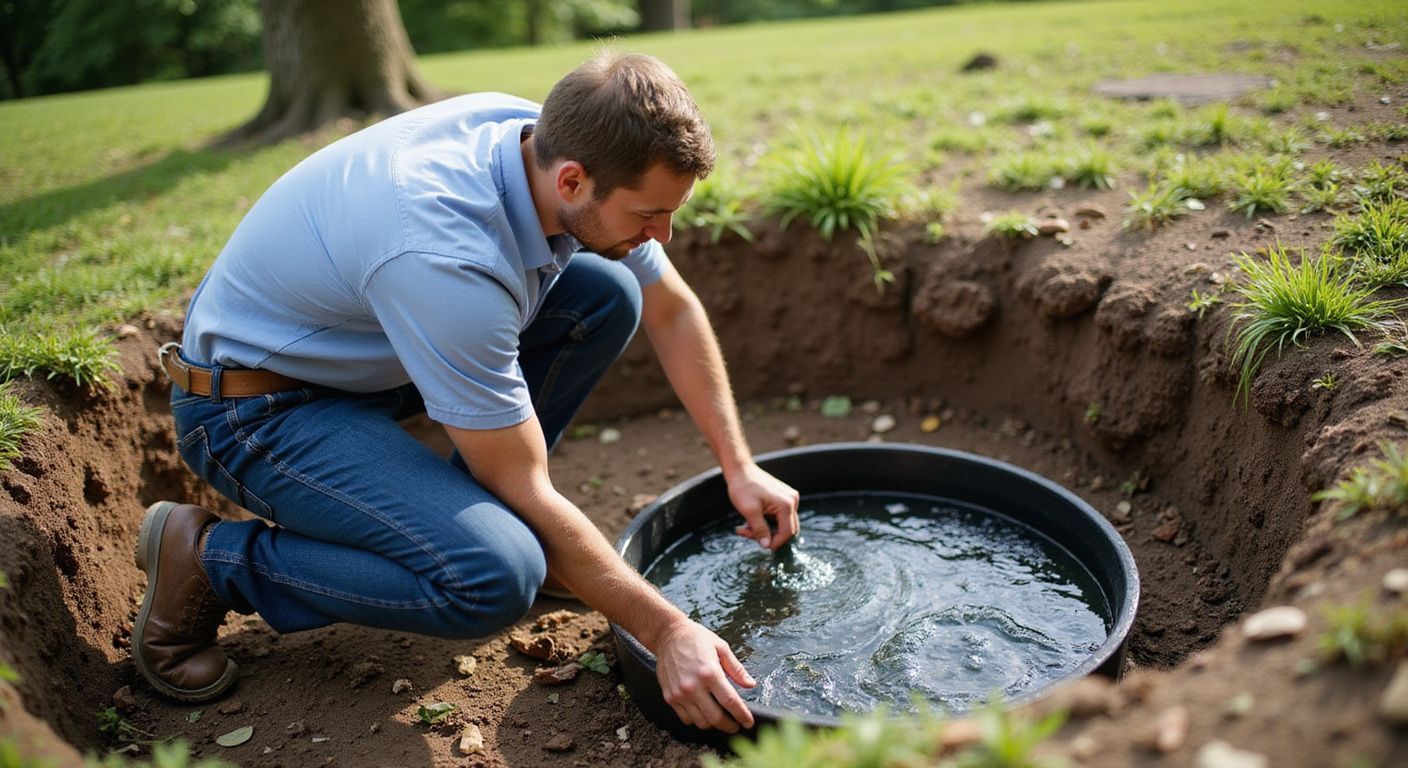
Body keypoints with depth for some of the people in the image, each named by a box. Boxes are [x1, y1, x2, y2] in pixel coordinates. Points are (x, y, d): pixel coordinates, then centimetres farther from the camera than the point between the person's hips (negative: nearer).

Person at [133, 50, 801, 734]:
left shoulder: (559, 146, -13)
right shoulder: (449, 259, -37)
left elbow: (673, 312, 2)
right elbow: (525, 494, -27)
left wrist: (739, 466, -1)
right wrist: (666, 631, -22)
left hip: (371, 352, 8)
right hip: (255, 407, -8)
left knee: (607, 293, -6)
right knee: (496, 576, -28)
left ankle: (465, 512, 7)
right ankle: (207, 558, -5)